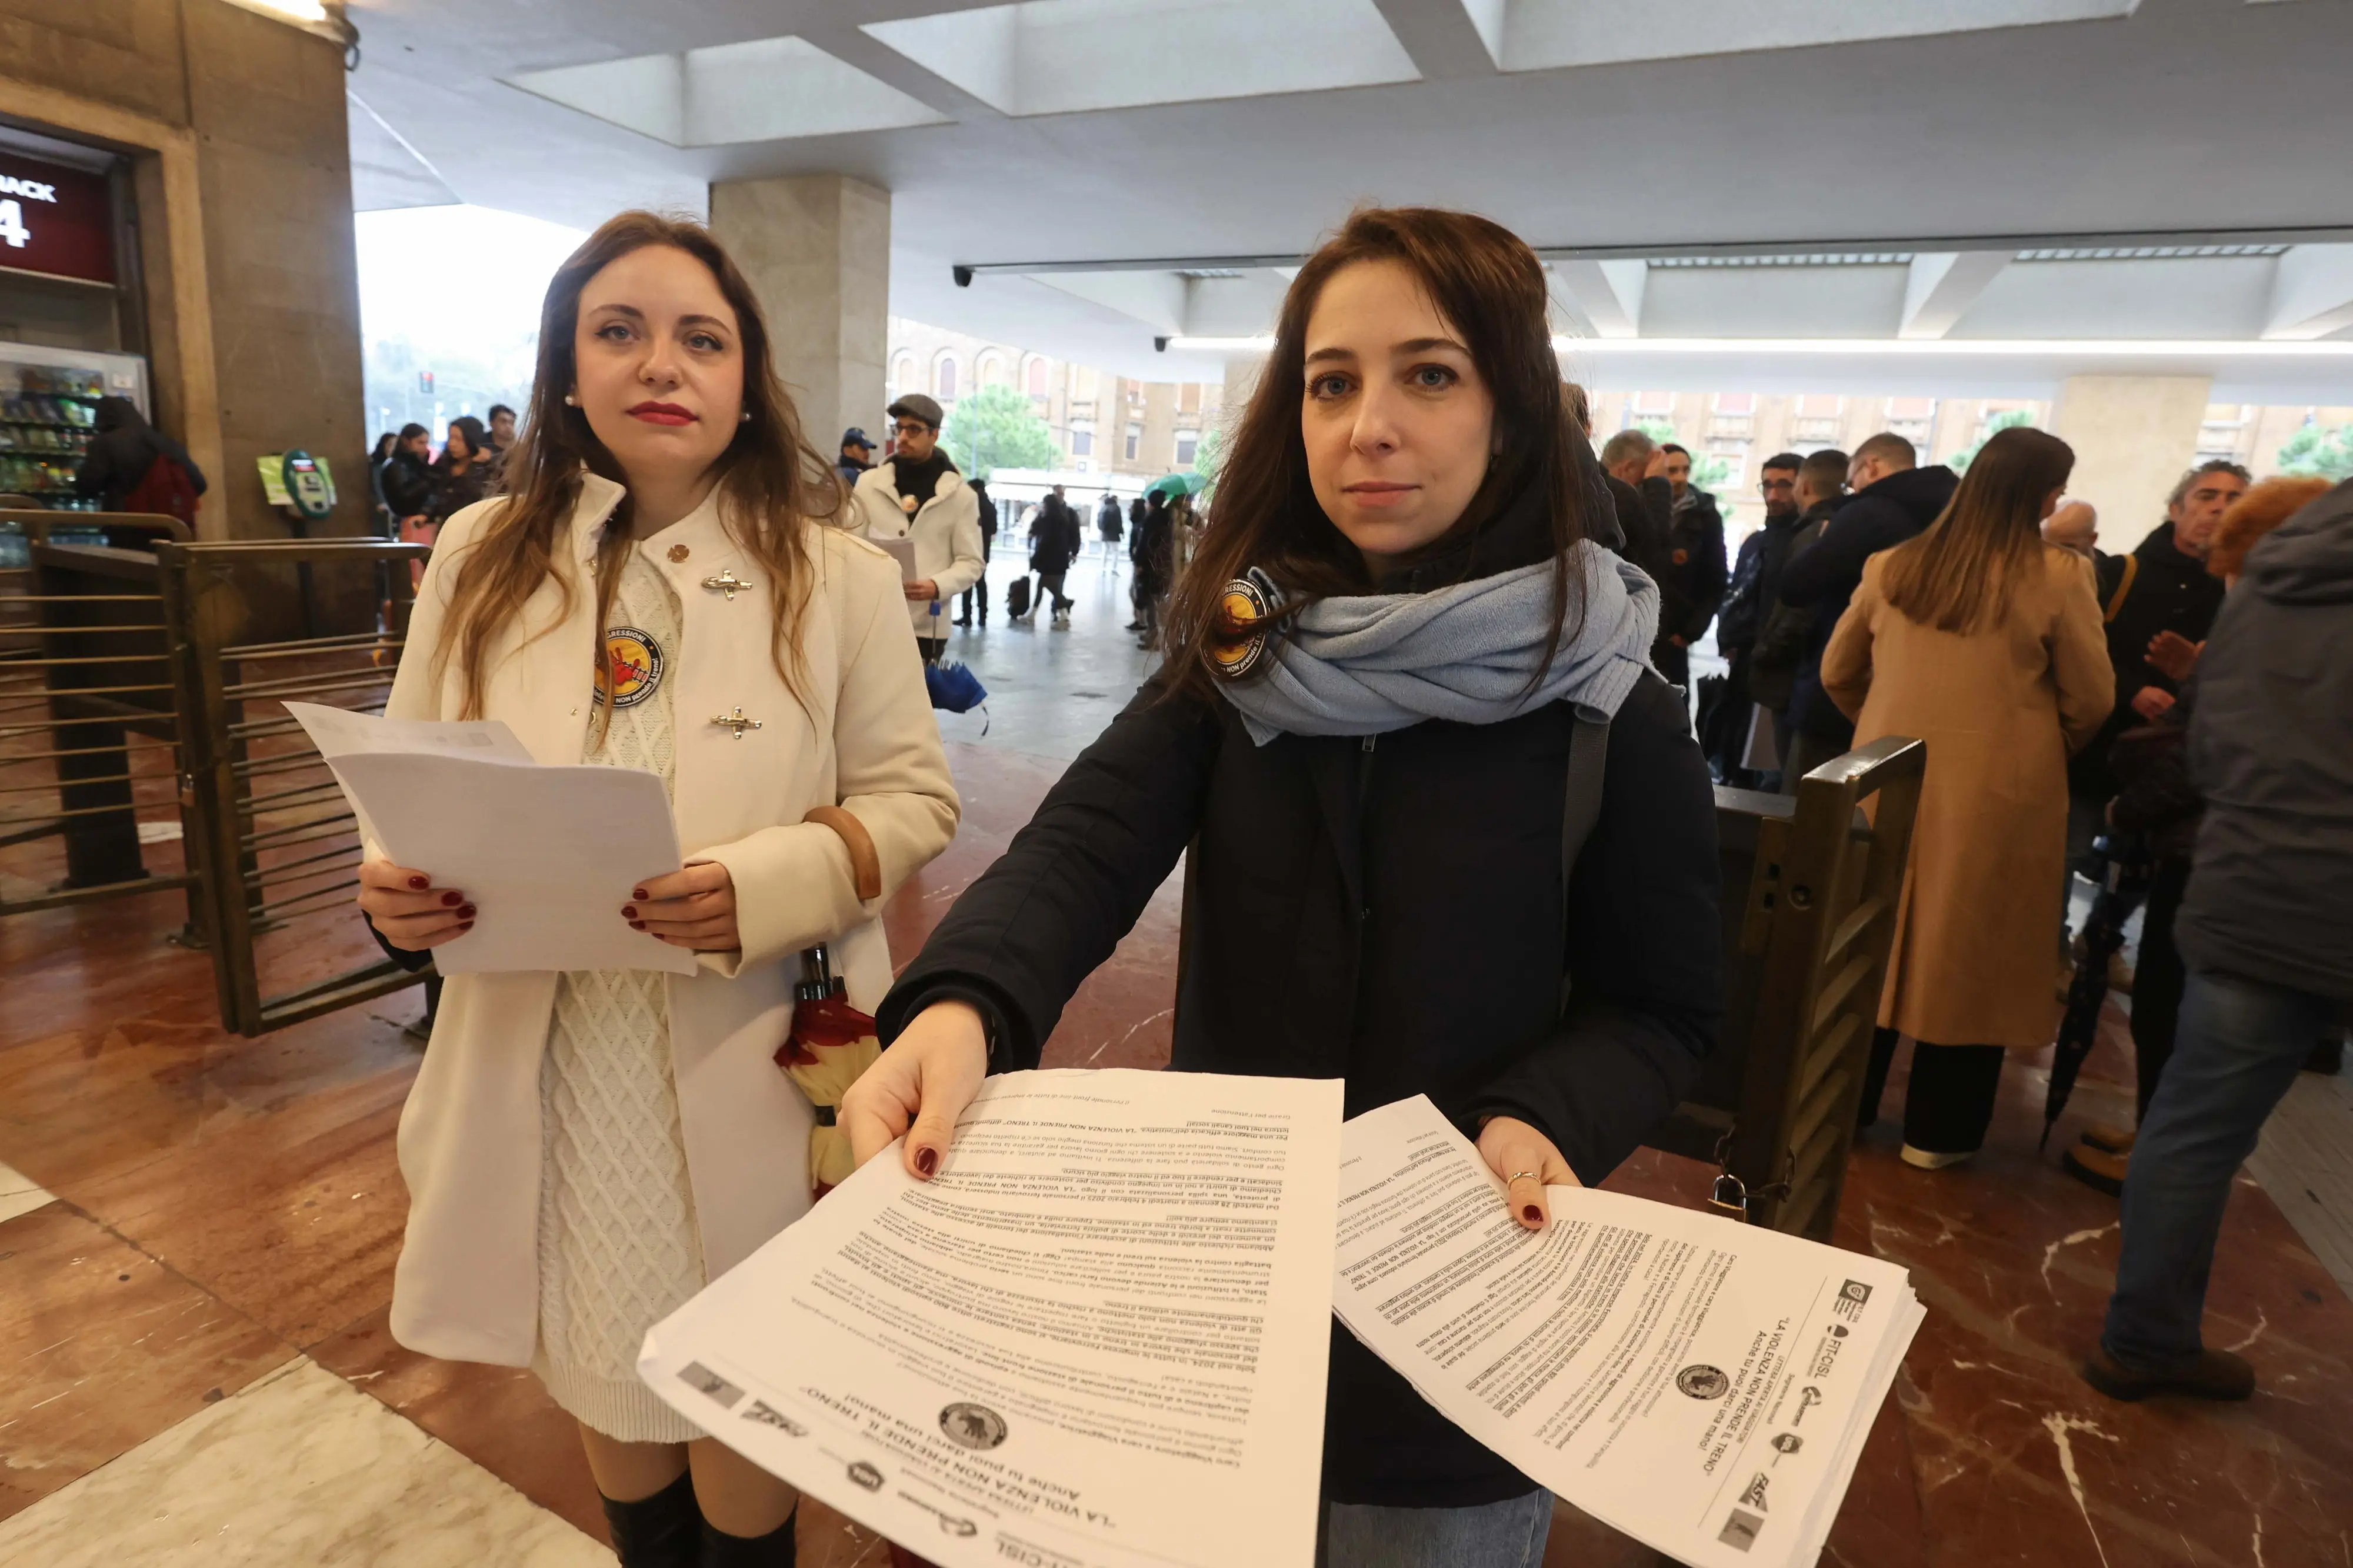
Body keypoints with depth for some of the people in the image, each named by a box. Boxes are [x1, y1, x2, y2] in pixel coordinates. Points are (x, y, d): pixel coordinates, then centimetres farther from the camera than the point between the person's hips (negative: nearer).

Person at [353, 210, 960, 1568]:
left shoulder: (837, 575, -6)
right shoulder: (485, 556, 3)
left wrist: (766, 885, -22)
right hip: (546, 1062, 3)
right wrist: (395, 880, -11)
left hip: (748, 1067, -2)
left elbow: (912, 799, -5)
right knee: (604, 1385, 21)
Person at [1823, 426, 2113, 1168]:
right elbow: (2091, 702, -2)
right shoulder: (2058, 579, -10)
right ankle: (1936, 1130, 21)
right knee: (1968, 950, 9)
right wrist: (2039, 752, 17)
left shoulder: (1894, 564, 0)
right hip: (1998, 794, -3)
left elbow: (1837, 673, 8)